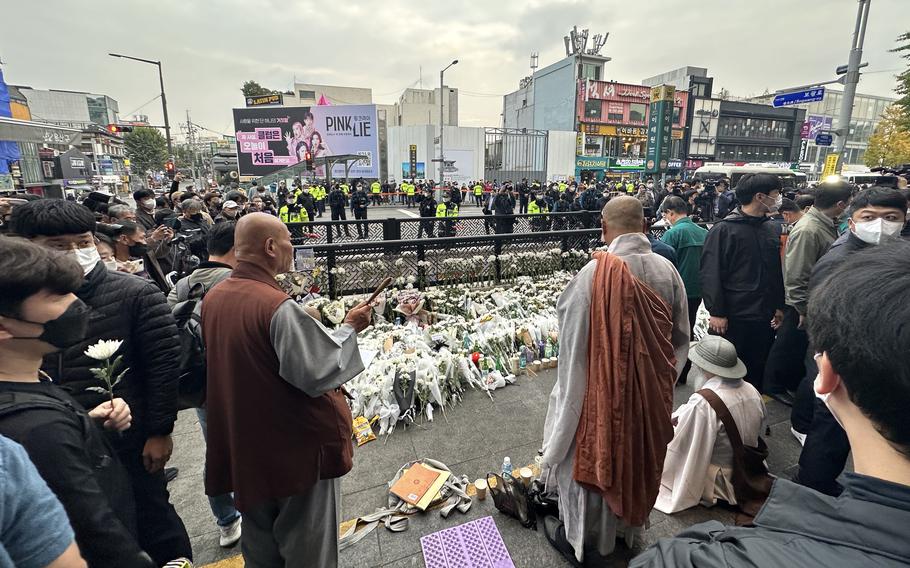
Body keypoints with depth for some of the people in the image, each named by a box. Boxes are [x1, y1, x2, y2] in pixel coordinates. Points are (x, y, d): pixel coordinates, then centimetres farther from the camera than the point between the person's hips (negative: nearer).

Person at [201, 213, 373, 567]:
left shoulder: (213, 298, -1)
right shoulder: (278, 306, -27)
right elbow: (317, 373, -27)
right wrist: (349, 329, -16)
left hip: (242, 444, 8)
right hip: (298, 445, -8)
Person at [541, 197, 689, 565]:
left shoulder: (594, 273, -24)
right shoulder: (667, 270, -8)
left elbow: (573, 342, -16)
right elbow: (681, 338, 3)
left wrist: (567, 391, -1)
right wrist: (660, 375, 18)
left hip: (602, 387, -5)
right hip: (652, 388, 5)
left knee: (591, 456, 16)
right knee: (637, 454, 26)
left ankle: (580, 537, 38)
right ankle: (627, 524, 50)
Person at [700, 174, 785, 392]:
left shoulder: (769, 229, 10)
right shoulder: (723, 230, -12)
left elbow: (775, 271, 16)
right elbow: (711, 274, -15)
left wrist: (779, 305, 15)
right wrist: (716, 312, -17)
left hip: (762, 316, 7)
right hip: (732, 317, -7)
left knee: (756, 369, 16)